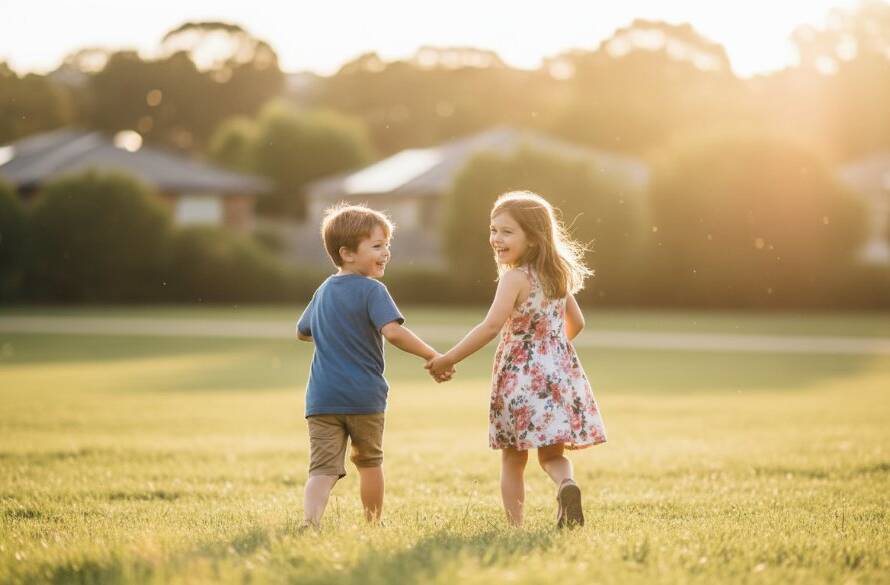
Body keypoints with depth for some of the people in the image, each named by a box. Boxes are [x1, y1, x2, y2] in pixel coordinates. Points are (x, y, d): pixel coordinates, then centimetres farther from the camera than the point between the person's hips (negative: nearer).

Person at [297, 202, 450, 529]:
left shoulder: (323, 292, 15)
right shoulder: (371, 290, -9)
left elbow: (302, 333, 29)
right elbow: (393, 332, -23)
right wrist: (432, 357, -18)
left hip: (322, 398, 4)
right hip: (364, 397, -4)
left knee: (323, 468, -5)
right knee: (369, 462, 18)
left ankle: (309, 522, -28)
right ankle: (373, 525, 32)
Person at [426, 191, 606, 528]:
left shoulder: (515, 278, -14)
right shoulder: (558, 275, 8)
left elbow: (491, 326, -25)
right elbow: (576, 323, 21)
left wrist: (448, 360, -21)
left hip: (521, 376, -6)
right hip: (560, 372, 6)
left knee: (513, 458, 8)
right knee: (552, 454, 12)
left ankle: (515, 525, 7)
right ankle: (566, 484, -19)